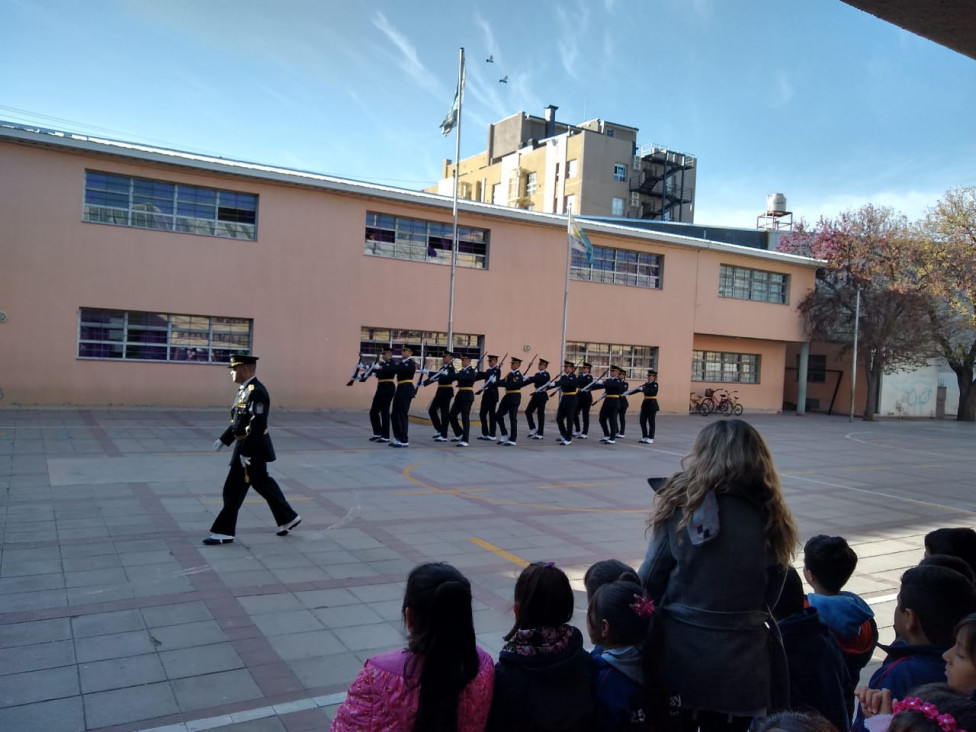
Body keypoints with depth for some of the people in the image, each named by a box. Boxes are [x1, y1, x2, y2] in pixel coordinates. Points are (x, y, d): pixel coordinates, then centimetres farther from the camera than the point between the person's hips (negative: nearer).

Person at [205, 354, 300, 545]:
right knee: (263, 483, 17)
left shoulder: (256, 392, -20)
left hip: (252, 448, -10)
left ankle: (224, 532, 8)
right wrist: (223, 439, 16)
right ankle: (288, 518, 28)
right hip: (246, 446, 10)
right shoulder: (245, 390, 12)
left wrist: (246, 453, -24)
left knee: (234, 489, -2)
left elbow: (257, 425, -25)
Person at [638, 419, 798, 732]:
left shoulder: (682, 506, -13)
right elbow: (770, 595, 4)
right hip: (742, 658, 2)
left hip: (681, 651, -2)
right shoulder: (771, 516, -6)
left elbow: (649, 582, -8)